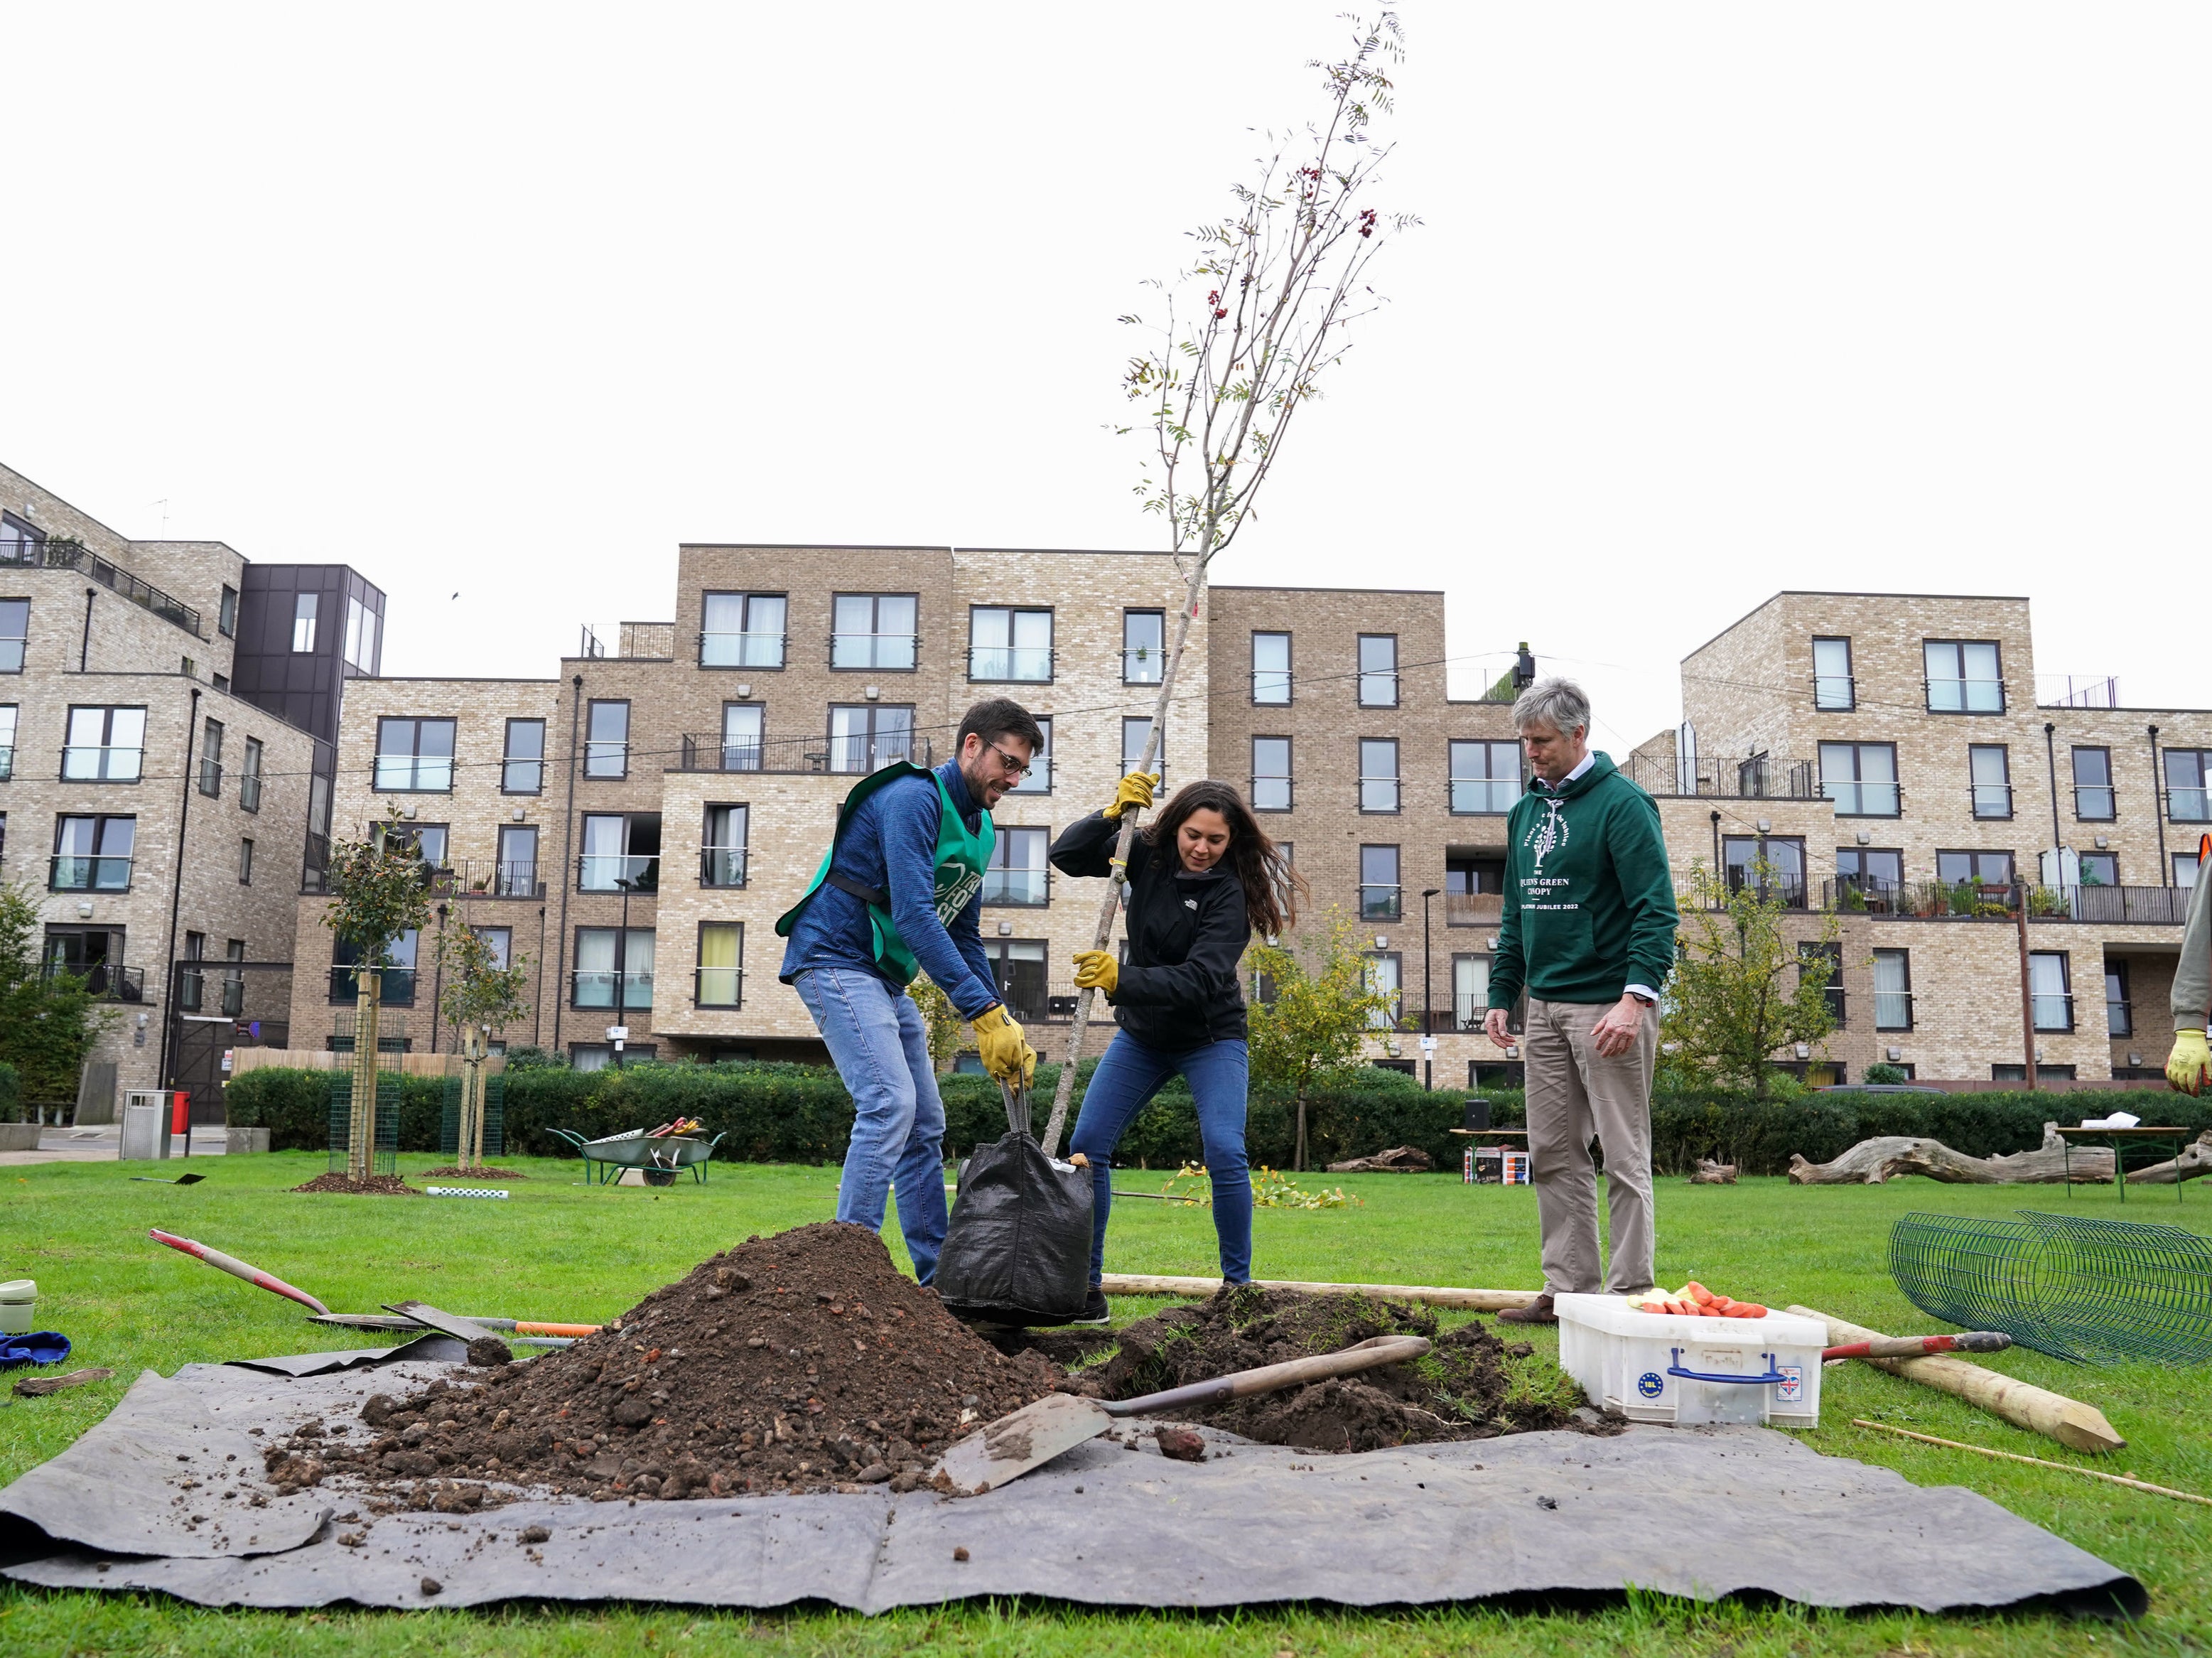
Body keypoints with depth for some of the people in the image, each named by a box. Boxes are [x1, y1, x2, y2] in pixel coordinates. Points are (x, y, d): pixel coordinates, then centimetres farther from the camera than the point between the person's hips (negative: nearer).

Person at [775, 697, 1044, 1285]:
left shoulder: (979, 831, 12)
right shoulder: (914, 798, -18)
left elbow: (965, 936, 14)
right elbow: (913, 915, -29)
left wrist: (1004, 1026, 2)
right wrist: (984, 1012, -31)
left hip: (886, 978, 10)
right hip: (835, 959, -10)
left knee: (926, 1125, 8)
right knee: (890, 1103, -22)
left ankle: (938, 1277, 15)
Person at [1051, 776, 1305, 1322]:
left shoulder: (1230, 893, -21)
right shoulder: (1150, 855, -7)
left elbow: (1199, 980, -32)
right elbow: (1066, 856, -9)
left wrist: (1121, 980, -44)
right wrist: (1113, 813, -24)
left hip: (1209, 1038, -4)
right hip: (1142, 1034, 5)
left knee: (1225, 1154, -19)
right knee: (1087, 1145, -4)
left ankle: (1237, 1286, -1)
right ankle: (1085, 1287, 6)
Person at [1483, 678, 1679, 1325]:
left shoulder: (1621, 803, -9)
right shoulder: (1526, 811, 14)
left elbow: (1656, 910, -15)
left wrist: (1636, 997, -25)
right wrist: (1502, 994, 15)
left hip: (1608, 1005, -8)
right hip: (1545, 1006, 8)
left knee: (1624, 1158, 0)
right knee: (1553, 1155, 10)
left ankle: (1631, 1296, 9)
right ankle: (1568, 1290, 19)